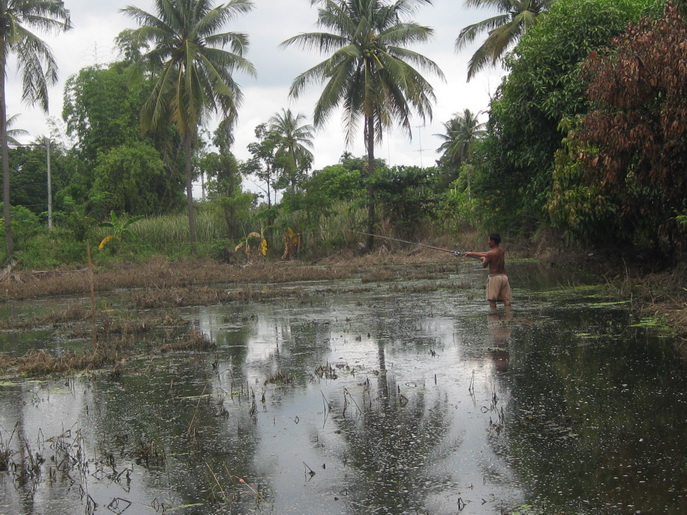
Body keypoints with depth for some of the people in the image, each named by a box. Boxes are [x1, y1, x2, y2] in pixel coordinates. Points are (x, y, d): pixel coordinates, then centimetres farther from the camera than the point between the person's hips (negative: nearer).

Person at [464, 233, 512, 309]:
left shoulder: (491, 253, -14)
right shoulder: (501, 250, 10)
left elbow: (484, 265, -4)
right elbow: (485, 254, 19)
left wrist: (484, 259, 19)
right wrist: (471, 253, 24)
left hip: (494, 277, -7)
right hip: (504, 276, 7)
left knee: (492, 300, 1)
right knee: (506, 299, 5)